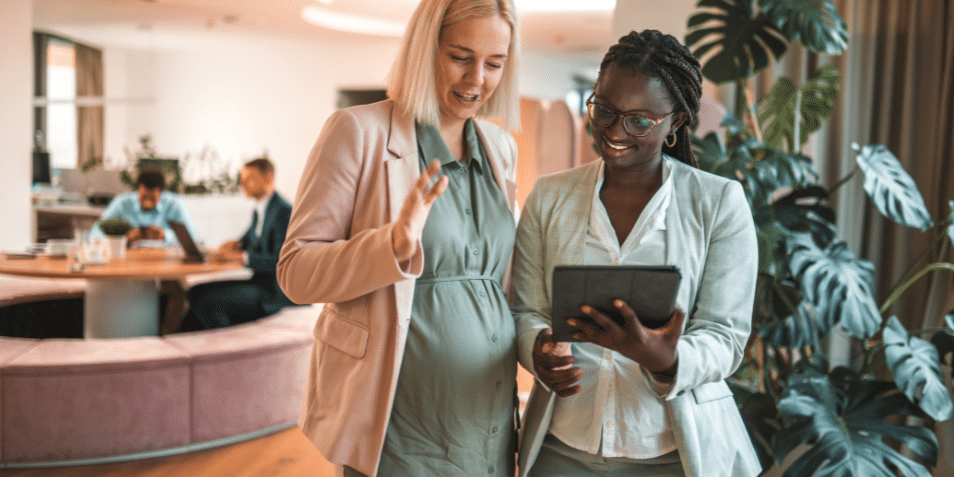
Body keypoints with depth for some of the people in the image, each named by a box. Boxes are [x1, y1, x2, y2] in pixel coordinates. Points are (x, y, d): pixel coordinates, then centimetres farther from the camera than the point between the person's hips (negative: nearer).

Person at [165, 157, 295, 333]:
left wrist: (239, 256, -26)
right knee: (196, 292, 4)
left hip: (275, 291, -10)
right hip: (259, 282, 10)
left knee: (207, 300, -20)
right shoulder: (260, 210, 15)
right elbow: (249, 239, 27)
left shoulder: (283, 212, -16)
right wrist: (236, 245, 3)